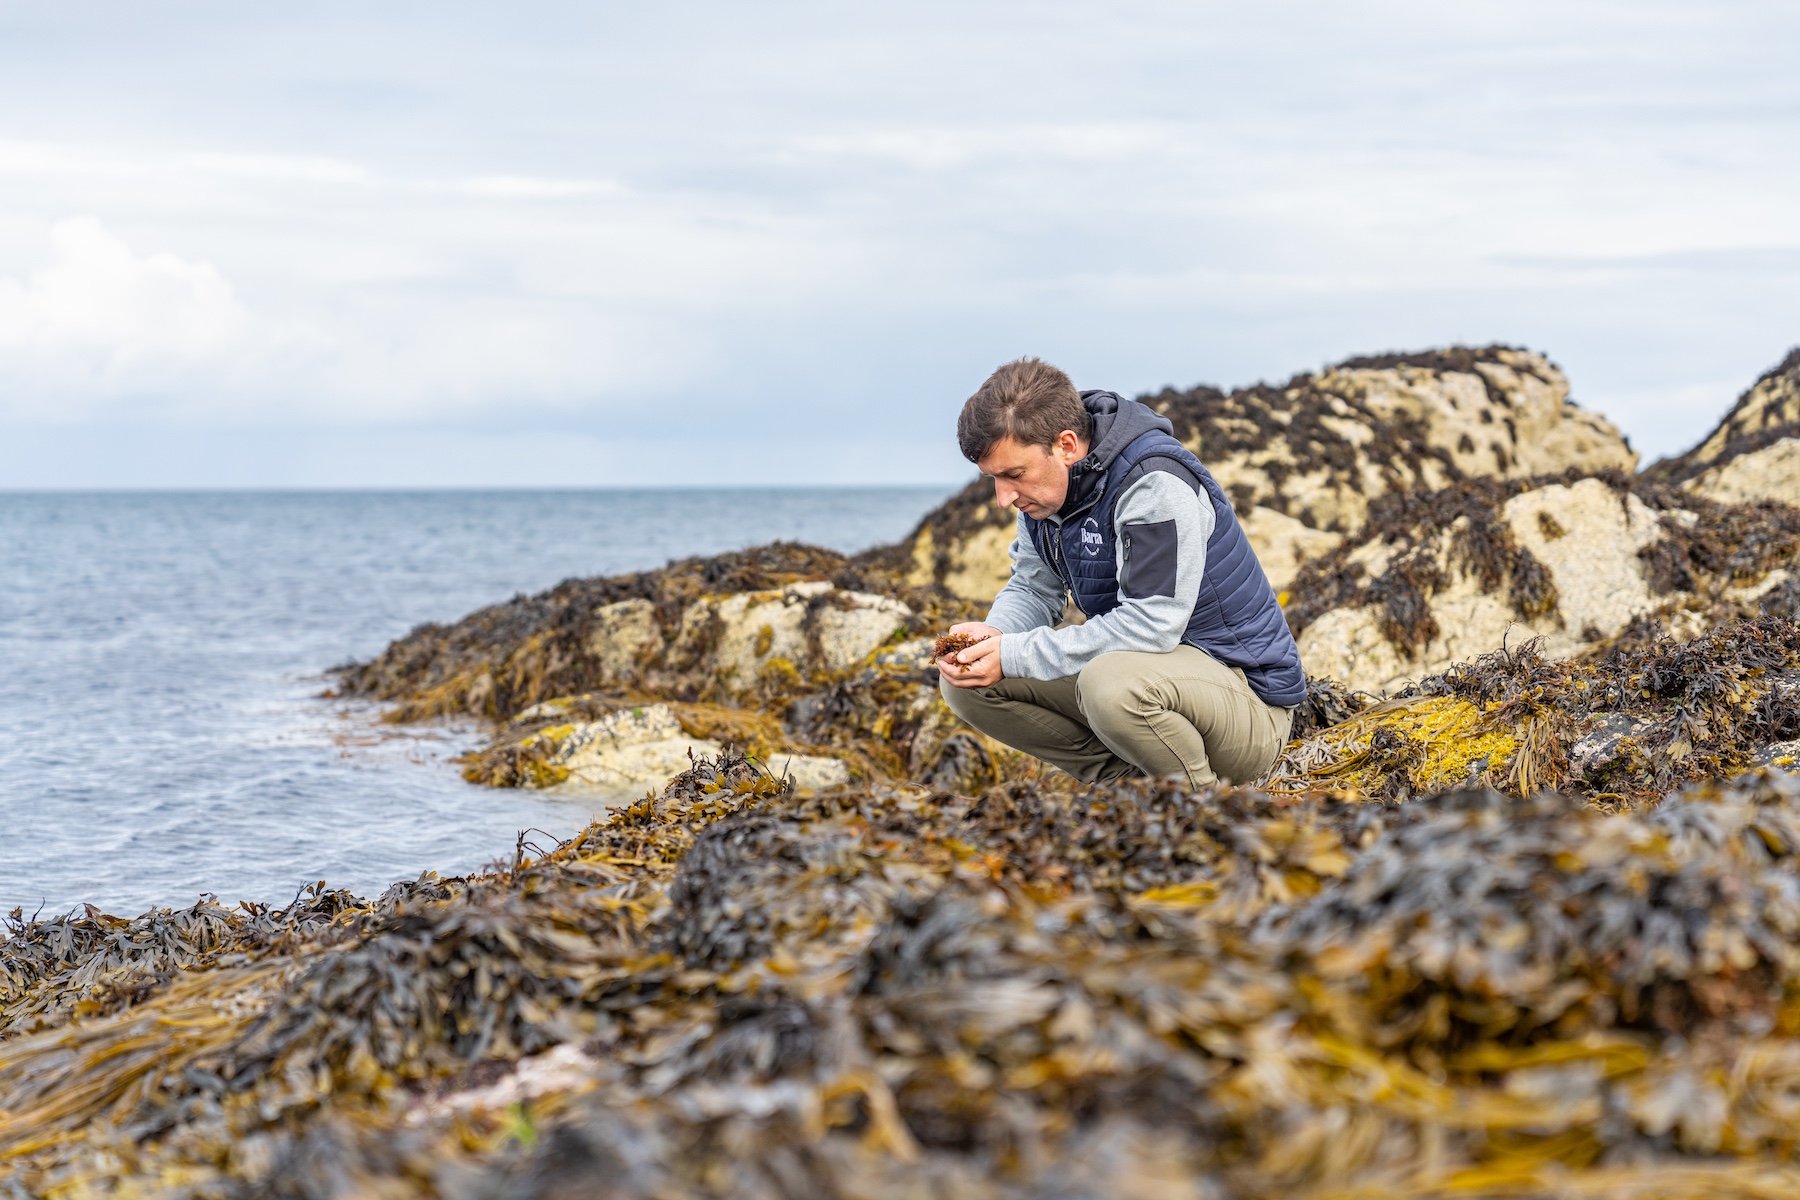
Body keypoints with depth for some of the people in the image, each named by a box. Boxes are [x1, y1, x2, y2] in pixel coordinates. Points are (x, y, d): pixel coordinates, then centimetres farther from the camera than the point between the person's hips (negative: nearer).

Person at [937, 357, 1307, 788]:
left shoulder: (1156, 482, -25)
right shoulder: (1045, 483, 0)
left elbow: (1151, 625, -31)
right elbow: (1032, 589, 8)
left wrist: (1014, 656, -28)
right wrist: (994, 635, -16)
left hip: (1247, 691, -8)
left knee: (1113, 684, -40)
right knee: (967, 681, -4)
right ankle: (1121, 775, 2)